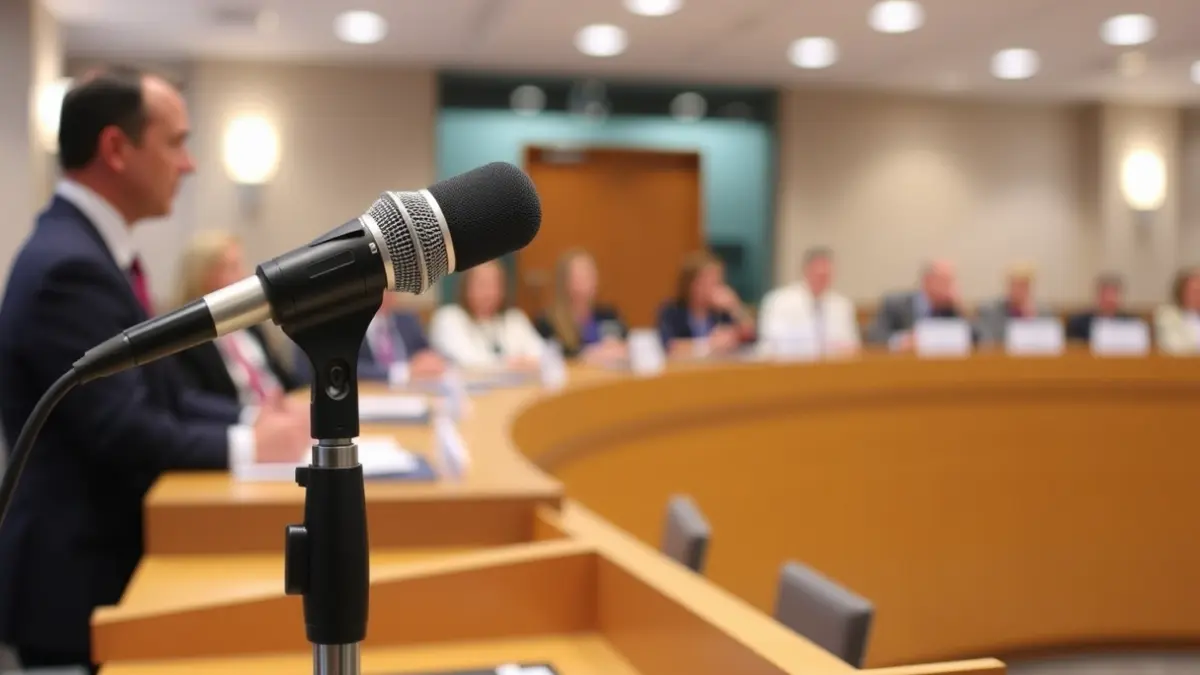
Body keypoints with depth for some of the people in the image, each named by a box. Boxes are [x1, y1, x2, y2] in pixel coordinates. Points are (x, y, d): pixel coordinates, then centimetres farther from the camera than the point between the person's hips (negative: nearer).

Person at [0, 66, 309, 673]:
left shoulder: (91, 249, 11)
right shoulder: (70, 266, -22)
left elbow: (162, 394, 13)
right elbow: (127, 437, -26)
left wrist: (254, 420, -2)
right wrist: (249, 444, -13)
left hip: (113, 550, 10)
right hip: (80, 576, -10)